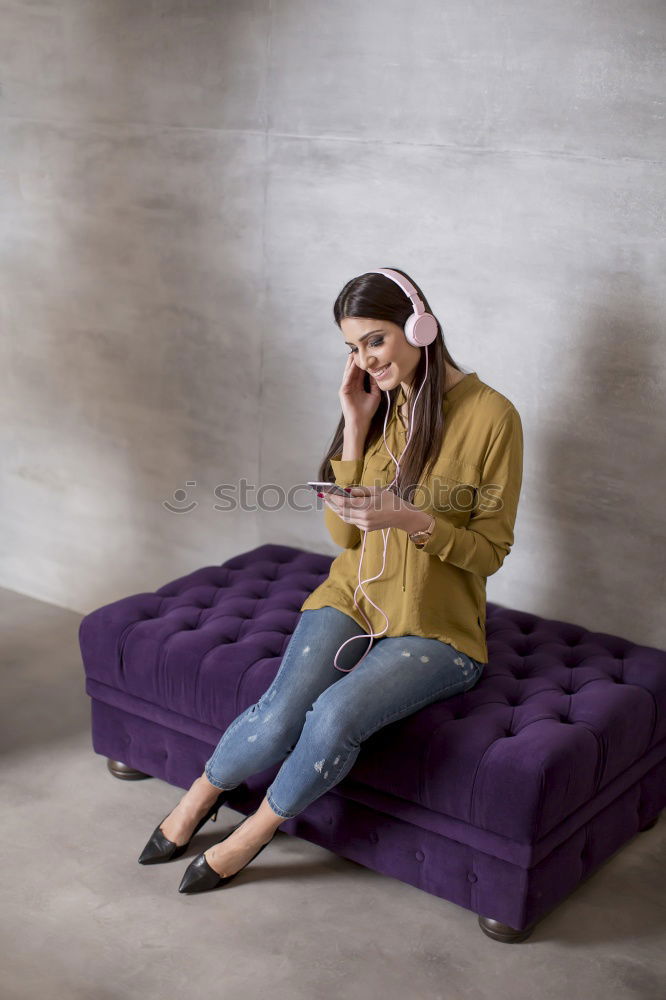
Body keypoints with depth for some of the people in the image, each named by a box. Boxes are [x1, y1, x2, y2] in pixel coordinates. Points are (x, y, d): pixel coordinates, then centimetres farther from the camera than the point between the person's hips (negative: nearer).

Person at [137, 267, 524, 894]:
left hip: (434, 629, -3)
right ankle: (203, 792, 10)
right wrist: (355, 427, -7)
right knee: (280, 718, -21)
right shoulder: (376, 406, 4)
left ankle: (254, 833, -1)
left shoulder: (491, 416, -11)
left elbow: (489, 550, -7)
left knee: (337, 714, -29)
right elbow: (343, 534, 1)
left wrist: (409, 518, -24)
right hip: (352, 596, 3)